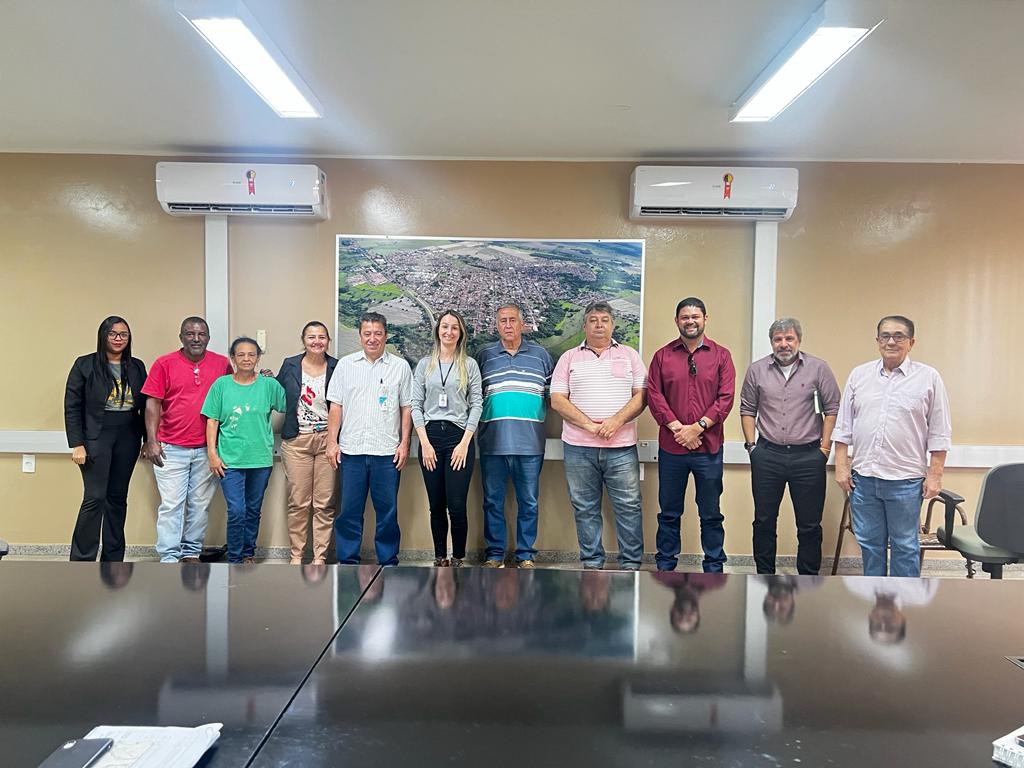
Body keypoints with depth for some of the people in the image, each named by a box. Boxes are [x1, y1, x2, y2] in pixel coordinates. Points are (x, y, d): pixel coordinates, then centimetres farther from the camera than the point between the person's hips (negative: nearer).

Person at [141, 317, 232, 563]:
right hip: (171, 449, -2)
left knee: (200, 504, 9)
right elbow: (153, 404, -2)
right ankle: (169, 558, 5)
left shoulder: (222, 364, 5)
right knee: (171, 505, -1)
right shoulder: (164, 364, -1)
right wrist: (151, 441, -7)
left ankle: (192, 553, 21)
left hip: (207, 449, 2)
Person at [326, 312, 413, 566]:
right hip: (351, 449, 1)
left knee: (387, 509, 5)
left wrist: (404, 443, -1)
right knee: (349, 509, 6)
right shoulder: (346, 364, 8)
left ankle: (388, 560, 18)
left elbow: (406, 407, 5)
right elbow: (336, 406, 8)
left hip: (387, 451, -1)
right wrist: (332, 442, 2)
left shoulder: (400, 366, 5)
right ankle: (347, 560, 18)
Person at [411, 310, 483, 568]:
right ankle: (440, 558, 17)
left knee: (456, 505, -6)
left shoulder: (469, 365, 5)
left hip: (459, 436, -2)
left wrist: (465, 442, -8)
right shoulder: (424, 365, 9)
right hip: (430, 437, 2)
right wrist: (425, 442, -4)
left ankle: (458, 559, 8)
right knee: (436, 505, 6)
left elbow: (476, 404, 1)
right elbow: (416, 405, 6)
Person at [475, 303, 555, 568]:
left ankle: (526, 555, 18)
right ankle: (494, 554, 19)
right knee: (493, 501, 7)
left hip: (530, 442, 0)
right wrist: (476, 421, 3)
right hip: (492, 441, 0)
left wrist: (541, 415, 5)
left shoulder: (540, 354, 8)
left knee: (528, 502, 6)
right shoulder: (484, 355, 8)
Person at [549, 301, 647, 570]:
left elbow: (642, 395, 4)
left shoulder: (629, 355, 11)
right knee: (585, 508, 7)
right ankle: (591, 563, 18)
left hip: (621, 447, 0)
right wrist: (589, 424, -10)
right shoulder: (569, 358, 10)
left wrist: (617, 420, -12)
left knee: (629, 506, 1)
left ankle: (631, 563, 13)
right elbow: (557, 399, 1)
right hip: (579, 447, 1)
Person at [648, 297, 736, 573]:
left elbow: (726, 398, -3)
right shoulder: (662, 355, 6)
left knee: (711, 513, 9)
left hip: (709, 447, 0)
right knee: (669, 512, 10)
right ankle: (665, 565, 22)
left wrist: (698, 427, -13)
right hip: (671, 447, 1)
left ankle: (714, 568, 21)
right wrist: (678, 428, -12)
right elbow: (654, 396, -2)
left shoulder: (721, 355, 4)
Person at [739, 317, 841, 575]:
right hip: (767, 455, 2)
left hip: (808, 456, -1)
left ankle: (808, 578, 21)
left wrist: (825, 447, -3)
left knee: (809, 525, 7)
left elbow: (832, 408, 1)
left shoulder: (818, 368, 0)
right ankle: (764, 576, 24)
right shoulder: (757, 370, 5)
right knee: (764, 521, 10)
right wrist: (751, 445, 3)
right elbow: (747, 409, 10)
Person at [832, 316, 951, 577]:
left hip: (905, 480, -3)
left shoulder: (928, 377, -1)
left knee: (905, 546, 9)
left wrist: (934, 474, -4)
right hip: (863, 477, 3)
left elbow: (939, 434, 0)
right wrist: (841, 465, 3)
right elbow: (844, 425, 8)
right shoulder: (859, 375, 7)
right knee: (869, 543, 13)